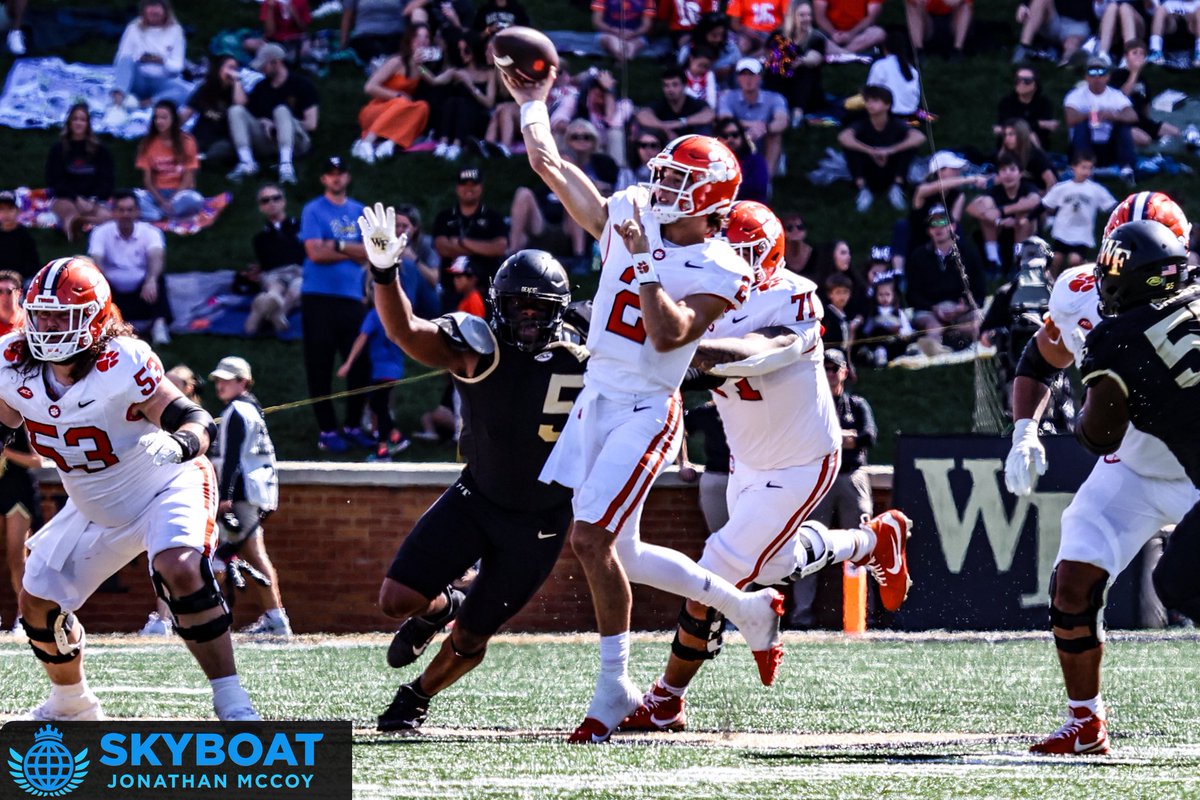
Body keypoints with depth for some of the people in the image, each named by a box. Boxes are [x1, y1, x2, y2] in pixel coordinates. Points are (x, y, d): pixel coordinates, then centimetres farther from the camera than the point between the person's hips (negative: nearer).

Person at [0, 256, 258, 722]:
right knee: (38, 605, 9)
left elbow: (197, 421, -30)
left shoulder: (122, 365, -31)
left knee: (181, 572, -33)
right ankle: (71, 705, 36)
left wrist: (182, 444, -51)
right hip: (93, 508, 7)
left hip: (165, 490, -7)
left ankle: (233, 705, -28)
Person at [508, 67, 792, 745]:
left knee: (591, 538, -17)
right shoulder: (632, 218, 7)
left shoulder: (719, 272, -10)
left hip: (646, 411, -7)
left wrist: (644, 261, -24)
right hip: (595, 400, 7)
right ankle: (748, 610, 28)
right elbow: (551, 165, 13)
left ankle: (615, 688, -7)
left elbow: (667, 336, -24)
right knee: (621, 554, 9)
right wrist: (533, 104, 15)